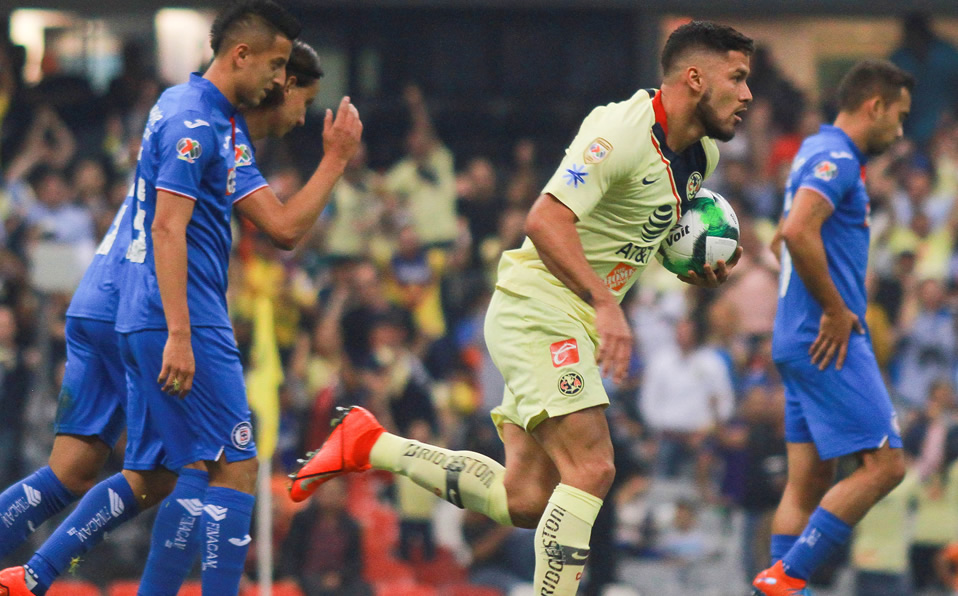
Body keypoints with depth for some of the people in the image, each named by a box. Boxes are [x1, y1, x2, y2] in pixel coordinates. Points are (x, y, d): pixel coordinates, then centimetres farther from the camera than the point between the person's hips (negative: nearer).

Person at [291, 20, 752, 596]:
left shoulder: (701, 155, 10)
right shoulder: (624, 132, -19)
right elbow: (546, 220, -28)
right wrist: (605, 302, -38)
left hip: (572, 324, 9)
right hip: (537, 308, -9)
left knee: (525, 500, 6)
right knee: (591, 468, -19)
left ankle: (369, 445, 18)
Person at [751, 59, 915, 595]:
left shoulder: (820, 152, 20)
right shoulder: (836, 158, -12)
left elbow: (788, 238, 31)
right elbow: (798, 232, -27)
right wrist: (836, 311, -19)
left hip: (805, 343, 10)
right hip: (830, 343, -10)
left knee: (810, 480, 8)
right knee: (884, 465, -10)